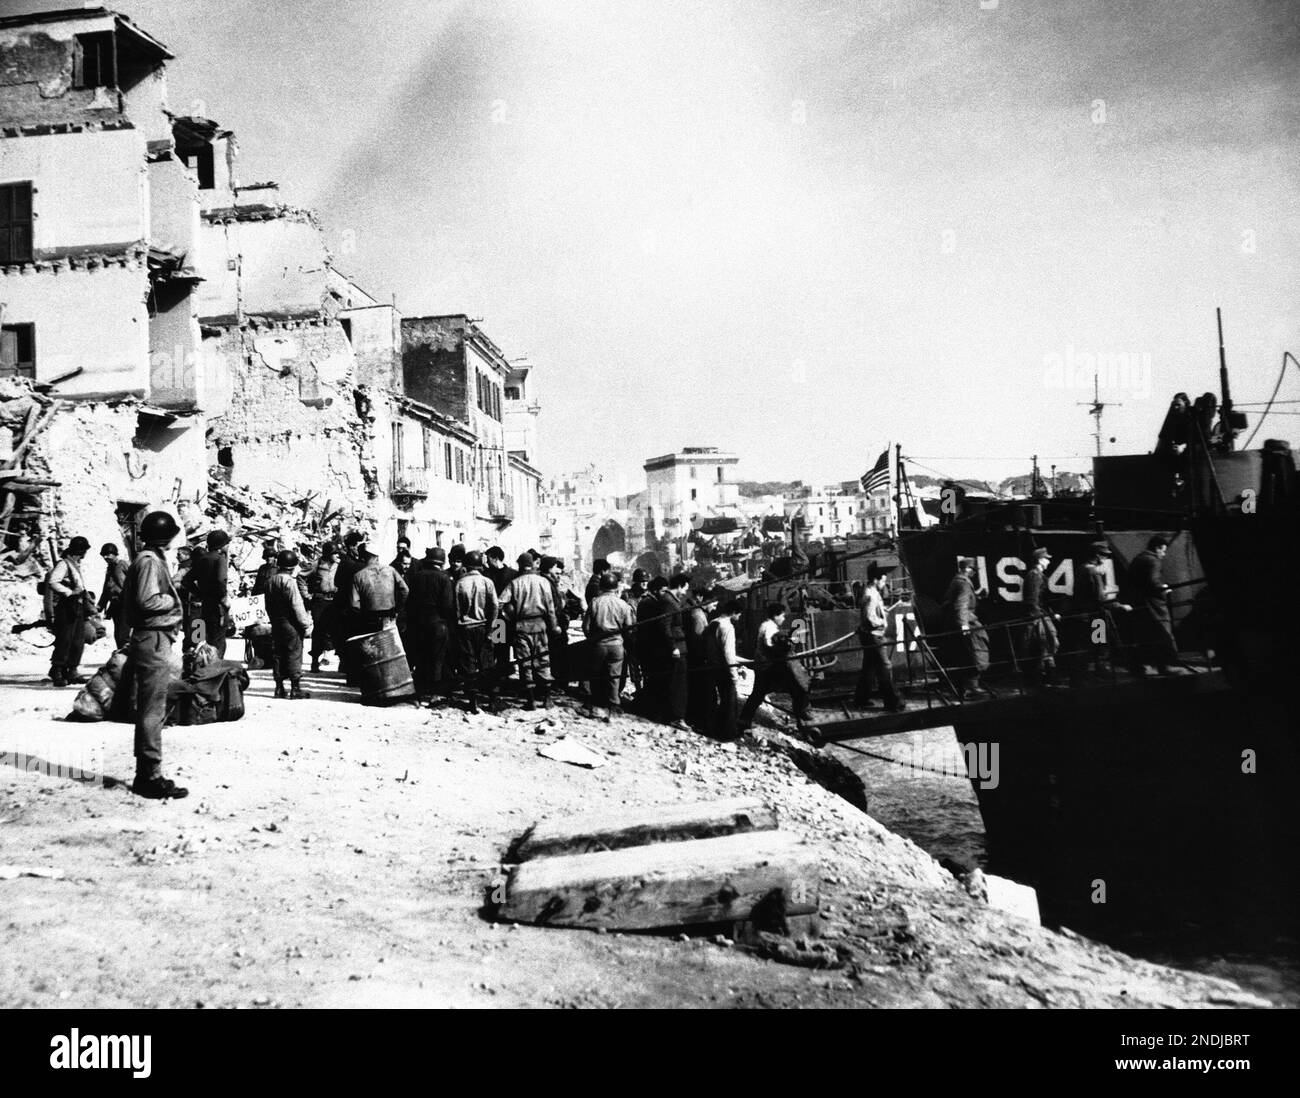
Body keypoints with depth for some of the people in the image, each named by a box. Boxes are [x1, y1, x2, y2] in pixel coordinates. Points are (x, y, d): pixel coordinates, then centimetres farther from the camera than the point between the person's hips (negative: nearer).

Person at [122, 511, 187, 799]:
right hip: (154, 639, -11)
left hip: (153, 639, 11)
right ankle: (150, 777, -3)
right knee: (152, 711, -7)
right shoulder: (150, 561, -13)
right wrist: (173, 600, -7)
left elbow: (127, 596, 20)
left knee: (149, 710, 14)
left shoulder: (150, 559, 17)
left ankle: (146, 774, 21)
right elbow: (147, 600, -24)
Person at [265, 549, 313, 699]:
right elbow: (297, 606, -17)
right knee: (294, 654, -3)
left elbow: (268, 605, 15)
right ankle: (295, 688, -2)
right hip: (291, 624, -8)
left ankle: (279, 687, 14)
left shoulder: (271, 581, 11)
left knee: (277, 654, 11)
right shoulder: (289, 581, -15)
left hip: (276, 623, 8)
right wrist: (306, 625, -11)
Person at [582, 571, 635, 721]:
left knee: (596, 676, 15)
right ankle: (612, 708, 7)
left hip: (598, 645, 0)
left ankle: (595, 706, 20)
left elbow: (586, 626, -4)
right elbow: (629, 627, -1)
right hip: (616, 644, 0)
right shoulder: (622, 604, -6)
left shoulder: (594, 602, -7)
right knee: (614, 677, 7)